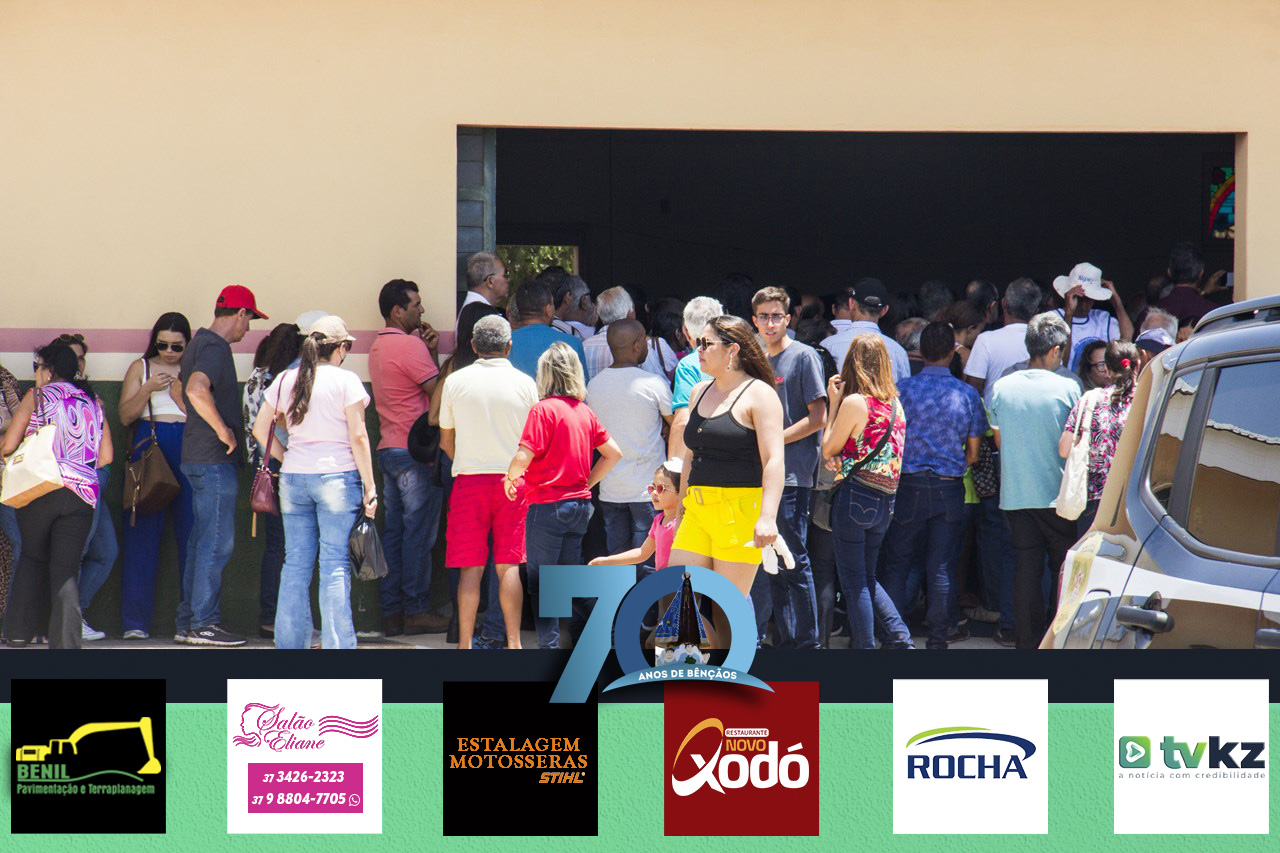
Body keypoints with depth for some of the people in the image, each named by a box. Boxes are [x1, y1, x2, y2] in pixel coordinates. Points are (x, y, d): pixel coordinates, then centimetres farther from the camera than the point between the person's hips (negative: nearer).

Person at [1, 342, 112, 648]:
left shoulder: (37, 397, 2)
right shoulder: (93, 402, 13)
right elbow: (105, 457, 10)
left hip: (41, 492, -2)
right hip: (82, 496, 2)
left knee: (32, 558, 17)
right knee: (65, 569, 1)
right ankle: (66, 642, -14)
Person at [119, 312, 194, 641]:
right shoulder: (141, 368, 12)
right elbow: (126, 416, 6)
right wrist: (148, 389, -7)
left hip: (190, 453, 0)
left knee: (192, 536, -4)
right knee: (143, 537, -2)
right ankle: (136, 622, 1)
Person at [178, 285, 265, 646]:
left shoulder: (200, 342, 16)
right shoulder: (215, 348, -16)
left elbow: (186, 389, 31)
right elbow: (197, 390, -33)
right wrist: (223, 431, -24)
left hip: (200, 457, 10)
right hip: (215, 459, -10)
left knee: (202, 541, 13)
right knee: (217, 542, -7)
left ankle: (187, 622, 15)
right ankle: (203, 624, -6)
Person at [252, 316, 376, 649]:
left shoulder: (285, 380, 7)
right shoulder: (345, 380, -7)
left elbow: (260, 429, 10)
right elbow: (358, 437, -9)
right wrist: (369, 487, -6)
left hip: (293, 479, 5)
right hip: (337, 476, -4)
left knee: (295, 563, 9)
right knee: (335, 565, -3)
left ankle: (290, 642, 12)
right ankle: (337, 645, -5)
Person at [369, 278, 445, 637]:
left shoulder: (378, 346, 15)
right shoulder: (409, 345, -14)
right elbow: (438, 392, -15)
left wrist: (426, 349, 7)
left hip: (389, 450, 9)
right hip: (415, 452, -9)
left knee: (394, 532, 9)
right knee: (419, 533, -4)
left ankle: (391, 611, 9)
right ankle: (416, 610, -1)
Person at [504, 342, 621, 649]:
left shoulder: (544, 409, -12)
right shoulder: (585, 412, 7)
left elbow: (523, 457, -20)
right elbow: (613, 453, 12)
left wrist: (510, 478, 0)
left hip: (546, 505, -6)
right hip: (580, 503, 6)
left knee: (540, 584, 0)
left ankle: (549, 646, -2)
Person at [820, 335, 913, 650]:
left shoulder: (854, 402, -12)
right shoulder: (894, 403, 9)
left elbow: (829, 449, -4)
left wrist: (833, 403, 3)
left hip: (854, 496, -7)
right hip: (884, 502, 7)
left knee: (854, 581, 1)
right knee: (867, 578, 19)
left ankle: (864, 647, 2)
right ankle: (900, 639, 9)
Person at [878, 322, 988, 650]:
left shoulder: (903, 389, -5)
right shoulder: (967, 393, 0)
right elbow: (972, 453, 5)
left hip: (909, 486, -1)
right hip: (950, 488, 1)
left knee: (898, 561, 9)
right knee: (942, 566, 6)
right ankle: (938, 637, 8)